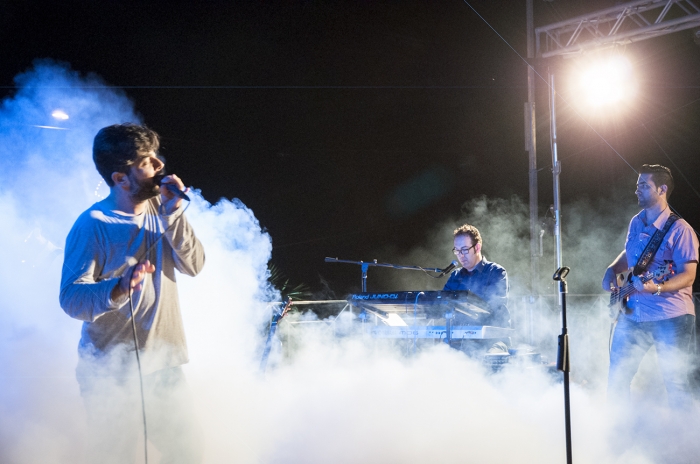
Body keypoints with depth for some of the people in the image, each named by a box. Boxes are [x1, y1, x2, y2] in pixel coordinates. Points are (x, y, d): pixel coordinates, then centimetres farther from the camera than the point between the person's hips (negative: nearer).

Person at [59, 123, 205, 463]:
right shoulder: (93, 225, -15)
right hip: (111, 371, -6)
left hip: (164, 363, 6)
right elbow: (71, 298, -20)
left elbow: (194, 266, -2)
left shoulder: (160, 208, 4)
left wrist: (173, 217, -15)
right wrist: (118, 288, -38)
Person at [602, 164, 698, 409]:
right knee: (617, 376, 10)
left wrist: (657, 287, -32)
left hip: (671, 318, -7)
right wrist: (612, 270, 6)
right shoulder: (636, 223, 9)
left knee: (676, 383, -1)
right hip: (633, 314, 7)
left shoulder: (679, 230, -13)